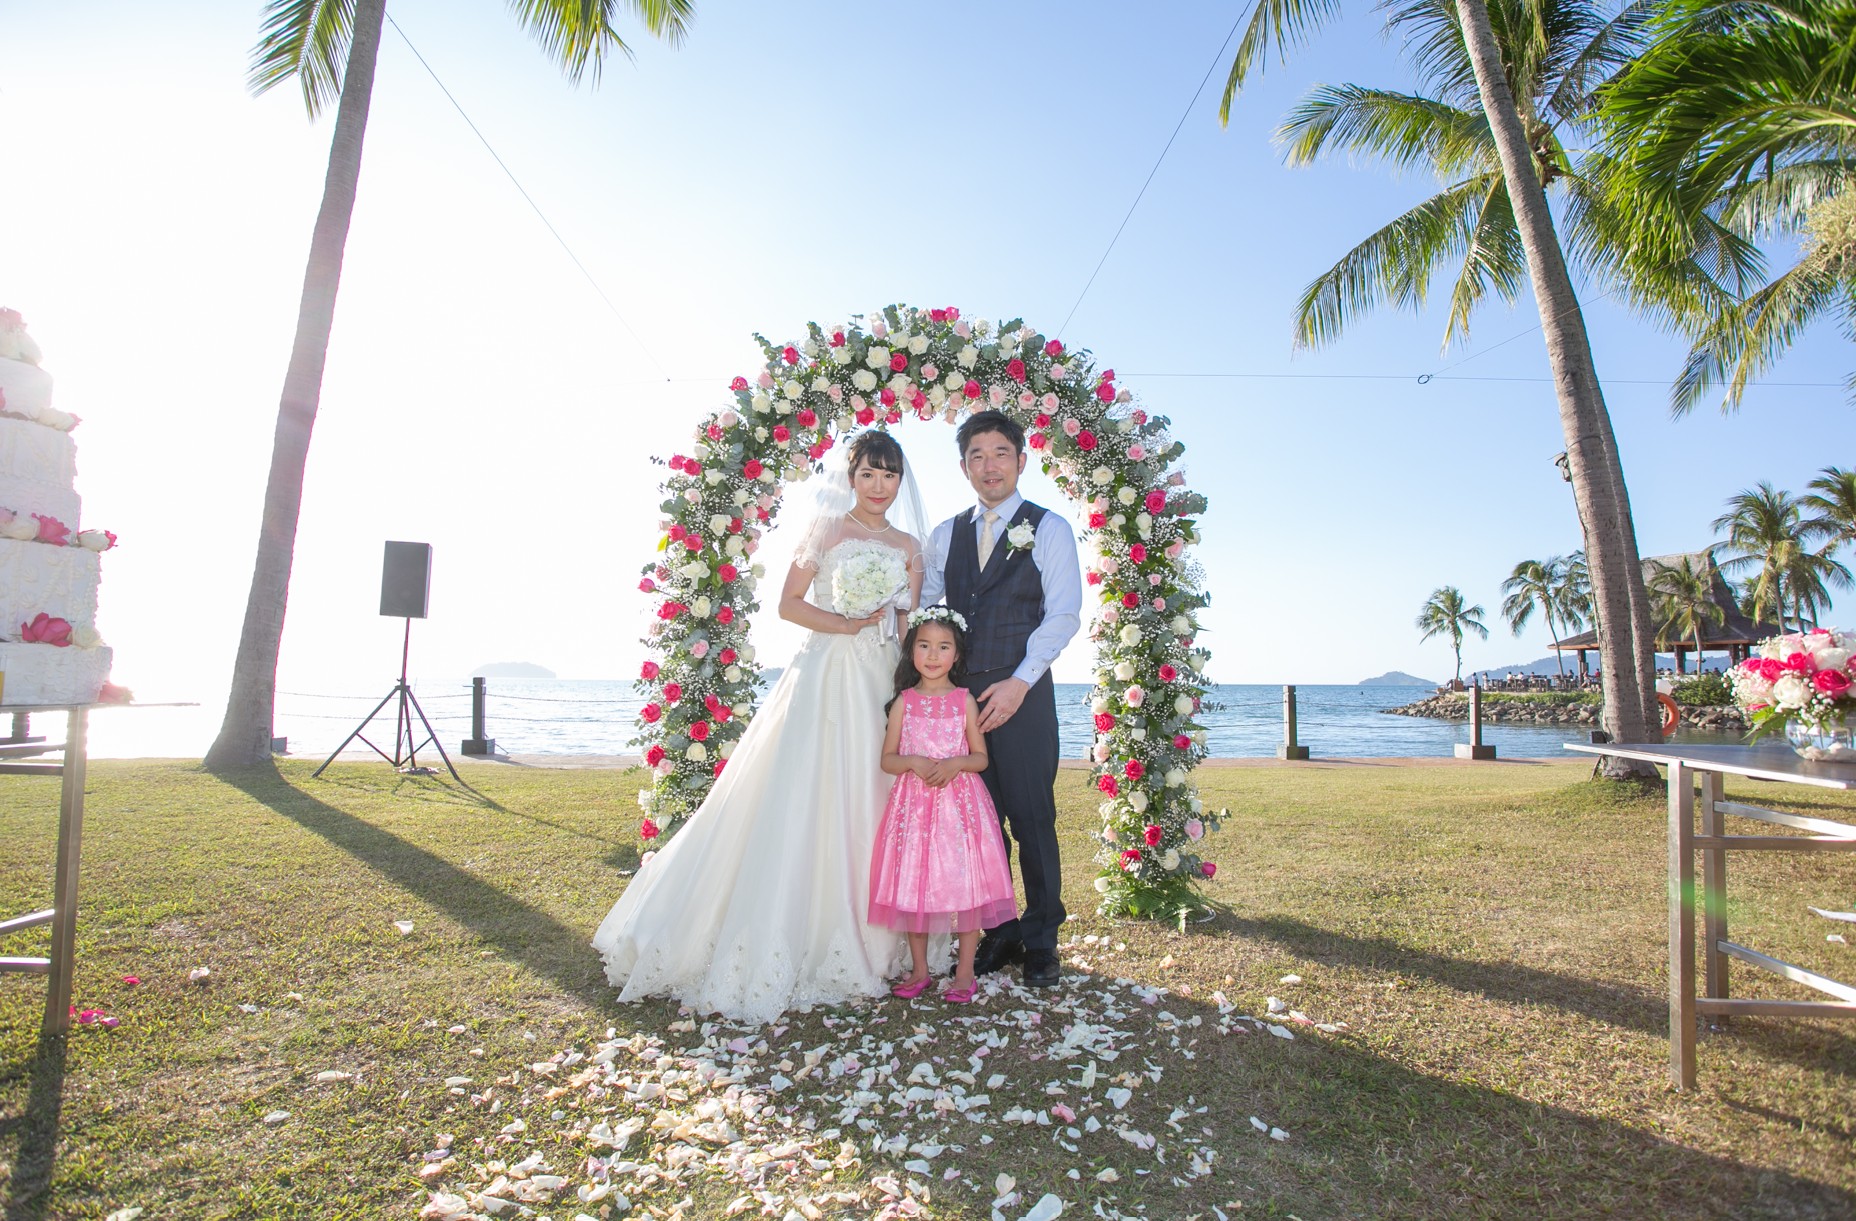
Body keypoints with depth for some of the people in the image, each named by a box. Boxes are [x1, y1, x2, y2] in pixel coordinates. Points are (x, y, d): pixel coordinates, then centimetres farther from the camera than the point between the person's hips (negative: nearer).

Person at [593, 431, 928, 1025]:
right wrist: (846, 624, -14)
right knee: (801, 802, -4)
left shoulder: (908, 545, 14)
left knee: (867, 806, 7)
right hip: (826, 676, -4)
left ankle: (864, 942, 20)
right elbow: (789, 603, -3)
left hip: (884, 682, 5)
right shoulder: (827, 529, 2)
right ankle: (772, 947, 7)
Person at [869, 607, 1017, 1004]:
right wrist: (914, 762, -15)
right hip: (913, 803, 1)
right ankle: (918, 969, 23)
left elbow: (981, 757, 4)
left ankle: (964, 971, 16)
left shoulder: (964, 701, 1)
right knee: (913, 885, 6)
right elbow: (887, 759, 4)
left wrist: (955, 764, -15)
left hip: (960, 802, -1)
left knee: (966, 883, 0)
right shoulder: (904, 702, 3)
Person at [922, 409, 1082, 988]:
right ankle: (999, 934, 23)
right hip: (958, 692, 4)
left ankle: (1041, 940, 17)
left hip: (1022, 692, -4)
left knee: (1033, 820, 1)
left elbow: (1063, 614, -6)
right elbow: (917, 604, 13)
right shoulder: (945, 536, 14)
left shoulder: (1049, 528, 2)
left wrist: (1019, 682, -16)